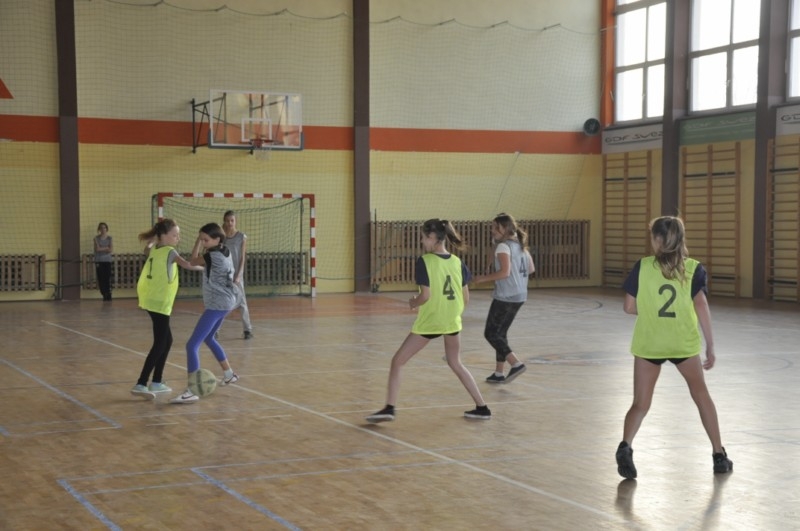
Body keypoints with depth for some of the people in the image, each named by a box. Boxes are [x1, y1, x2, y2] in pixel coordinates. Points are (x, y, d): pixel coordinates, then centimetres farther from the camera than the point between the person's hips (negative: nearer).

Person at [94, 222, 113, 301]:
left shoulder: (109, 238, 8)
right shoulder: (96, 238, 5)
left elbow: (111, 250, -4)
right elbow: (97, 249, -9)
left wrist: (101, 249, -7)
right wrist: (106, 248, -6)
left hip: (107, 261, 0)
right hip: (99, 261, 0)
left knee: (107, 278, -7)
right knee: (101, 278, -5)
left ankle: (108, 294, -3)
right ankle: (104, 294, 1)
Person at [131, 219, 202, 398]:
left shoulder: (154, 250, 11)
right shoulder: (169, 251, -11)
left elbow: (147, 249, 33)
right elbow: (188, 265, -21)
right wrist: (203, 267, -6)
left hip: (153, 300, 9)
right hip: (159, 302, -9)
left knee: (166, 341, 18)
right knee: (160, 344, -7)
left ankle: (156, 382, 21)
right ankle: (140, 385, -13)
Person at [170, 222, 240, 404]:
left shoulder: (214, 255, -19)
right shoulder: (225, 252, 8)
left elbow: (193, 261, -5)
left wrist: (199, 240, 1)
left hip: (216, 305, -10)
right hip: (223, 302, 10)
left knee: (192, 345, -14)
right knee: (208, 338, 30)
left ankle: (192, 392, -20)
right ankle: (229, 374, 41)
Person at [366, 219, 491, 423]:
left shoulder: (424, 261, -13)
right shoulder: (457, 262, 3)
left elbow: (425, 295, -19)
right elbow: (466, 298, 4)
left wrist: (413, 303, 1)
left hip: (428, 322, -5)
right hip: (452, 322, 5)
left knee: (397, 361, 6)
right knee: (456, 364, 24)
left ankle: (389, 408, -2)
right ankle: (482, 408, 23)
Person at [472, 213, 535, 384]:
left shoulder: (503, 246, -14)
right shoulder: (520, 245, 12)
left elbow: (504, 272, -23)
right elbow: (531, 268, 16)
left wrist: (483, 278, -14)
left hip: (505, 297, -9)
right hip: (519, 296, 9)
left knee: (491, 333, 0)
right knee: (500, 333, 16)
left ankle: (516, 363, -9)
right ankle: (499, 373, 17)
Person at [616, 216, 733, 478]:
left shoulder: (642, 266, -1)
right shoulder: (694, 268, -2)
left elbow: (629, 307, 0)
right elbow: (701, 305, -12)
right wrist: (710, 346, -8)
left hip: (648, 344, 0)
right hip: (684, 343, 0)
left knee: (640, 404, 7)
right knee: (701, 395, 21)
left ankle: (625, 447, -19)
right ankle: (719, 455, 23)